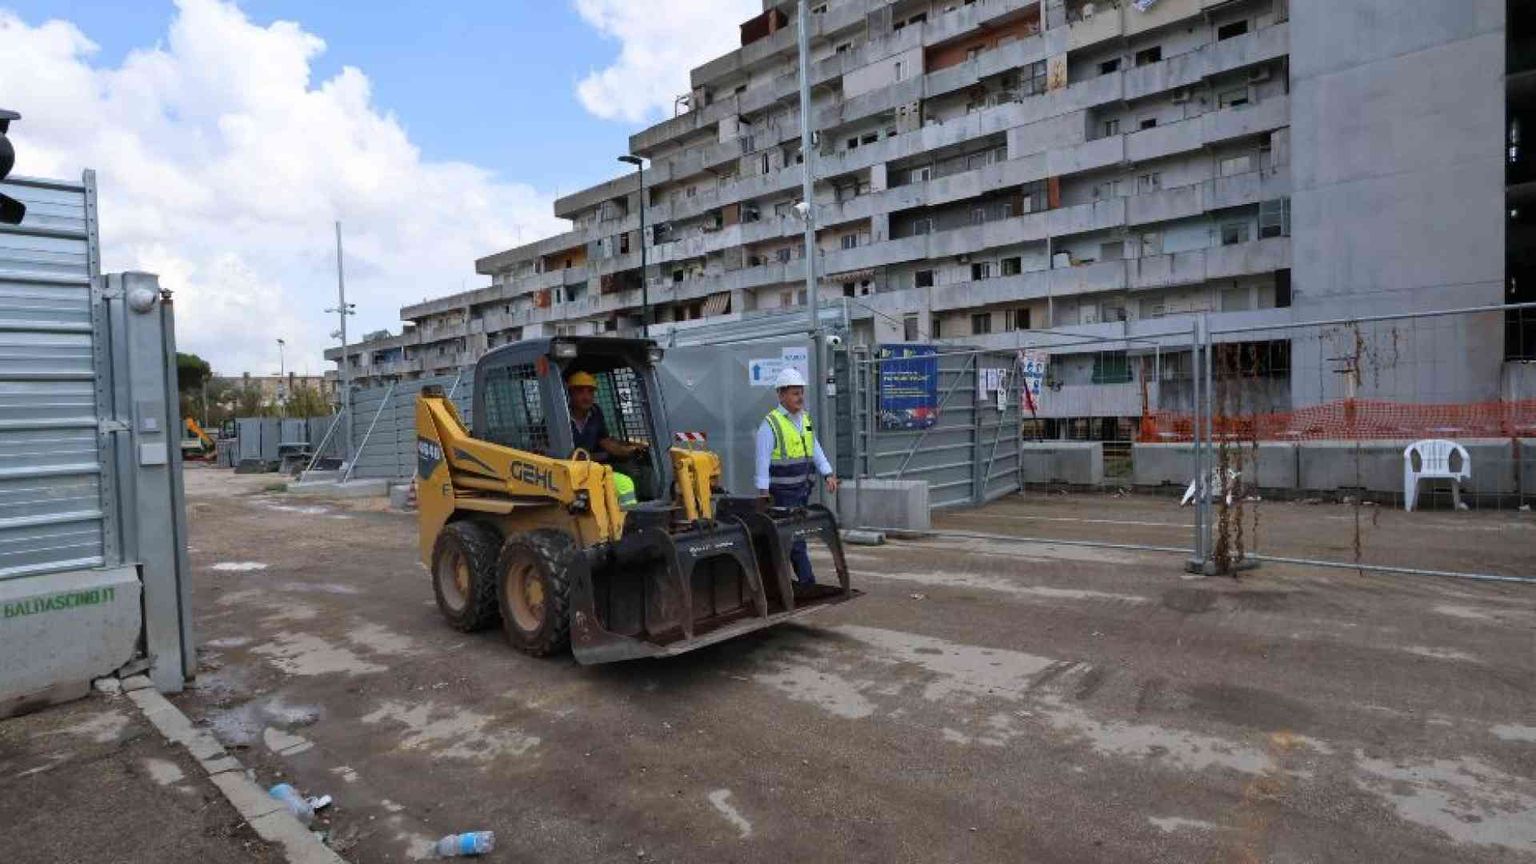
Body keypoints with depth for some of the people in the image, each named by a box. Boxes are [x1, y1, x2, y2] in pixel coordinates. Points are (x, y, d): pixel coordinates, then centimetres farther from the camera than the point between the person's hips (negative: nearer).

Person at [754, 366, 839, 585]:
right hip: (783, 492, -7)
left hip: (803, 488, 8)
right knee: (795, 537, -6)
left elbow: (816, 449, 13)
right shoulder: (771, 424, -11)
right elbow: (763, 460, -13)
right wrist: (763, 491, -16)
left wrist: (828, 474, 1)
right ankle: (808, 581, -3)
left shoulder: (805, 420, 13)